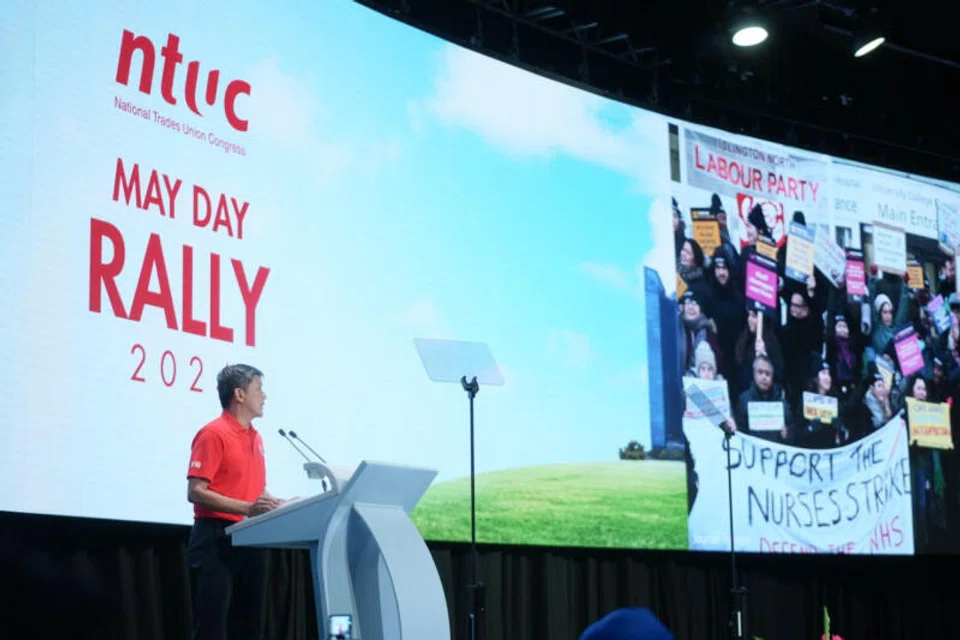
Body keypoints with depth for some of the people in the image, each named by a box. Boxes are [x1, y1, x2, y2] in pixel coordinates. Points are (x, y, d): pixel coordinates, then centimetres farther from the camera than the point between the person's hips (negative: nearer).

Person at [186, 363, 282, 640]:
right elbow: (195, 492, -16)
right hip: (217, 541, -8)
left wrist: (279, 505, 5)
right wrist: (246, 508, -25)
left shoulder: (256, 438, 15)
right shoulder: (213, 433, -9)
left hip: (251, 540, 8)